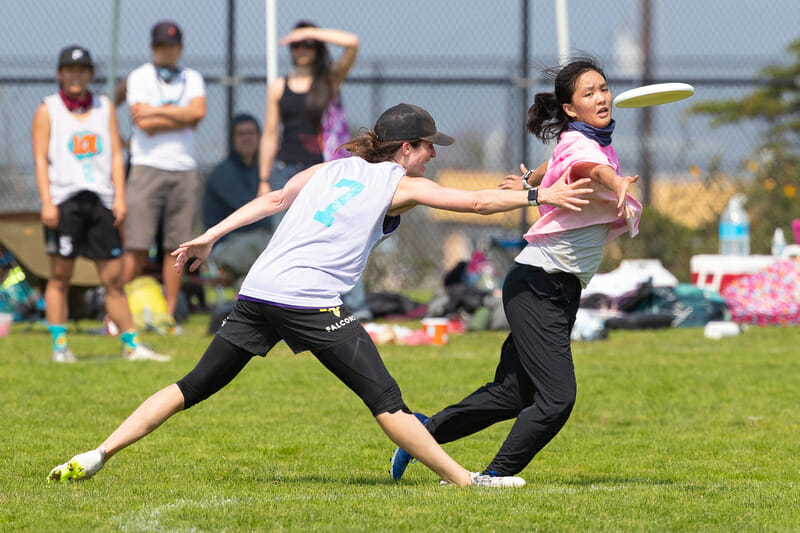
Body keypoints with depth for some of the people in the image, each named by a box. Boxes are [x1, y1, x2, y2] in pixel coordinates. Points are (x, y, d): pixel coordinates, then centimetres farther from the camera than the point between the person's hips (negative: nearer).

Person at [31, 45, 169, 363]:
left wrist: (119, 197, 1)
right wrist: (46, 202, -11)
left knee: (113, 277, 3)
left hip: (100, 200, 3)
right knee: (60, 275, -2)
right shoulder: (48, 110, 6)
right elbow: (40, 158, 0)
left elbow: (116, 155, 12)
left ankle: (131, 344, 6)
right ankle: (59, 345, 2)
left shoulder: (105, 108, 16)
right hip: (63, 201, -3)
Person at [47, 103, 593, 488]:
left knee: (196, 386, 10)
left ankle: (97, 455, 5)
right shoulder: (402, 186, 7)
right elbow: (478, 202, 5)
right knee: (384, 398, -3)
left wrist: (211, 236, 25)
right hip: (312, 301, -6)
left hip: (259, 292, 6)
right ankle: (464, 479, -2)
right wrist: (539, 195, 11)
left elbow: (273, 200, 22)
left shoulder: (331, 169, 22)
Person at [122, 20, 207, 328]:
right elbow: (145, 124, -11)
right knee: (137, 247, -10)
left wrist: (156, 111, -9)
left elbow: (198, 111, -7)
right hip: (148, 167, -4)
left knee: (176, 245, 2)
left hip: (184, 169, 4)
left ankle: (169, 314, 8)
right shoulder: (139, 78, 3)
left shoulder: (192, 79, 14)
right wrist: (182, 118, -5)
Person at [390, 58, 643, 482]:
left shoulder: (598, 140, 10)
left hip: (561, 289, 9)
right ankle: (495, 477, -4)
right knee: (557, 397, -15)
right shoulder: (580, 145, -19)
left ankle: (426, 431, 27)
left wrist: (529, 182, 51)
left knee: (513, 394, 13)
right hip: (538, 285, -9)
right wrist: (619, 186, -67)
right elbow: (593, 169, -45)